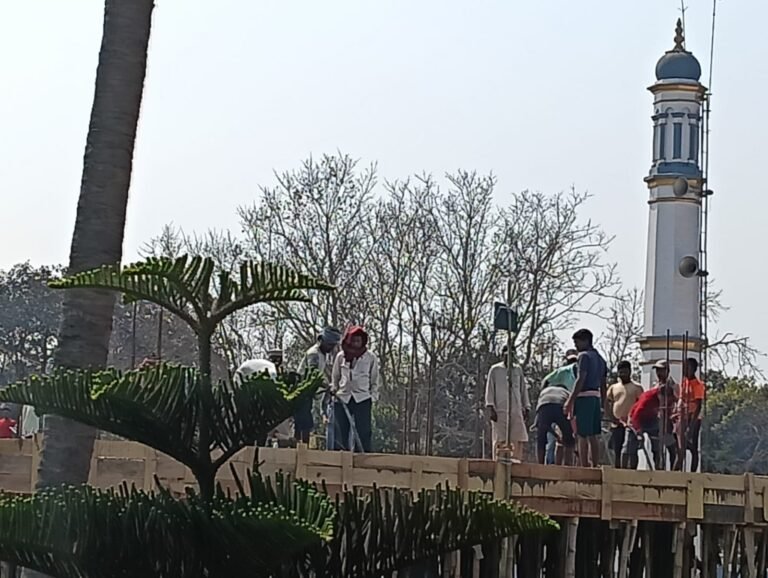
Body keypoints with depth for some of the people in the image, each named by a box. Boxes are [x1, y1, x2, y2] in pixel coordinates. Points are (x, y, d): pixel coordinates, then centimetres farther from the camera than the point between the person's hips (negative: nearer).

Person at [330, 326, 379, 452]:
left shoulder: (370, 358, 2)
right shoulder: (340, 356, 6)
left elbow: (374, 380, 8)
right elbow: (335, 377, 16)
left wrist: (373, 396, 0)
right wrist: (333, 390, 5)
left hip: (362, 399, -2)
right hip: (342, 399, 2)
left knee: (363, 432, -5)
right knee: (341, 432, 3)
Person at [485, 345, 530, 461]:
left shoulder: (518, 370, 17)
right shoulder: (495, 370, 7)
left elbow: (523, 390, 20)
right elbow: (489, 389, 3)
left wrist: (526, 408, 12)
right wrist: (490, 408, -7)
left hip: (516, 411, 4)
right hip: (500, 411, -4)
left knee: (520, 439, -6)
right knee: (500, 439, -7)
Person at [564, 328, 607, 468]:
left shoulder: (584, 356, -7)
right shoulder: (600, 358, 20)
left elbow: (580, 380, -16)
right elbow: (603, 385, 20)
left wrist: (570, 401, -17)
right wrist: (602, 404, 24)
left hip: (584, 397, -8)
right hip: (596, 397, 8)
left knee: (582, 436, -8)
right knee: (593, 436, 9)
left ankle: (585, 468, -12)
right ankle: (595, 467, 8)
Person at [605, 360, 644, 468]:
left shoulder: (636, 387, 6)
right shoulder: (613, 388, 16)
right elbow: (607, 404, 12)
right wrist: (612, 418, -2)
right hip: (617, 424, 3)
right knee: (617, 451, 4)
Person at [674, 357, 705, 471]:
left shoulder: (698, 384, -10)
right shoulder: (683, 382, 11)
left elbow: (698, 406, -15)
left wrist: (691, 425, -21)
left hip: (693, 419, -7)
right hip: (682, 418, 7)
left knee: (693, 448, -6)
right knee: (680, 448, 7)